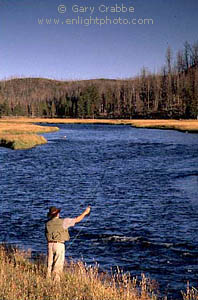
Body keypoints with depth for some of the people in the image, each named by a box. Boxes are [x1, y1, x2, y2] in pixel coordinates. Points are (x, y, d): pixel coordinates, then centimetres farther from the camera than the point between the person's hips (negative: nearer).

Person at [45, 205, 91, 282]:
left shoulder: (47, 223, 5)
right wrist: (85, 212, 11)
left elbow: (47, 235, 11)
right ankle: (56, 281, -2)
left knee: (50, 264, 13)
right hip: (59, 245, -4)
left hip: (50, 244, 4)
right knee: (58, 265, 0)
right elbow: (77, 220, -2)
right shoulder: (63, 221, -8)